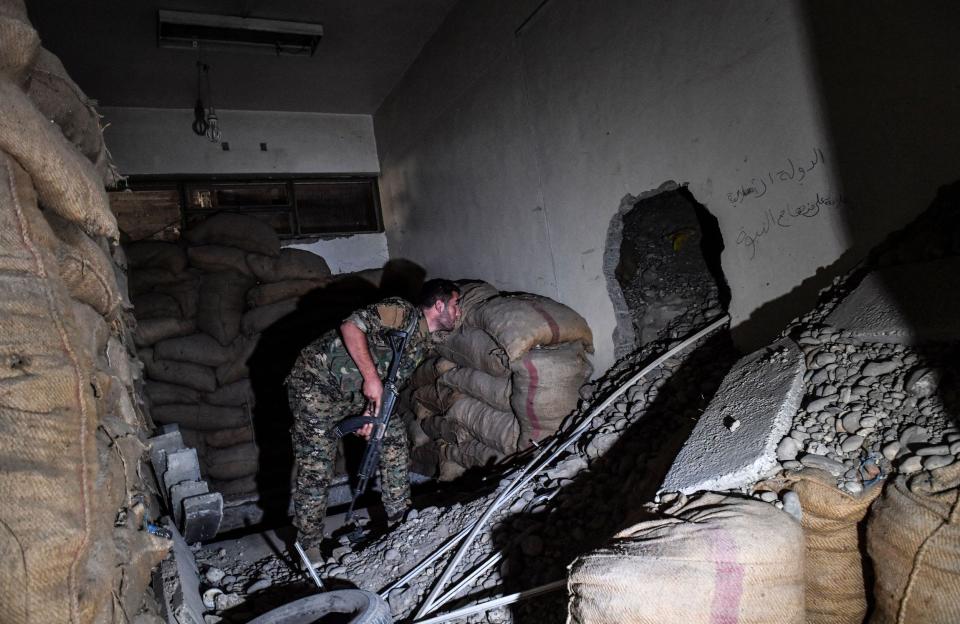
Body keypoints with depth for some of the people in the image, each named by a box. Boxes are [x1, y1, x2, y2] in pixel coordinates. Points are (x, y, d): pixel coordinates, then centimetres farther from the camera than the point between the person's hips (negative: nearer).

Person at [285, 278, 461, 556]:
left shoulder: (425, 342, 8)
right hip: (316, 380, -9)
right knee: (316, 467, -8)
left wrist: (373, 411, -10)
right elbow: (351, 326, -28)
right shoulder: (402, 311, -19)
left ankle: (400, 517, 18)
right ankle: (309, 548, 8)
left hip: (355, 392, 9)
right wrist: (372, 378, -28)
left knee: (394, 435, 5)